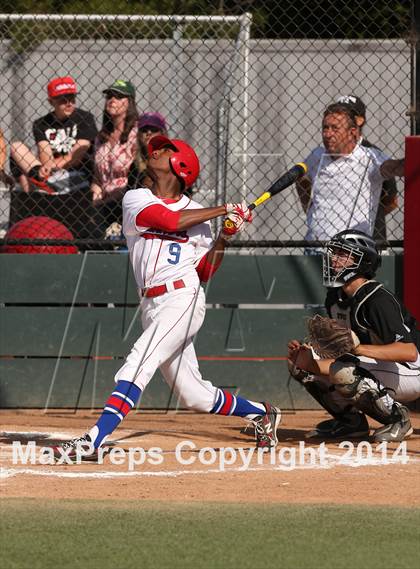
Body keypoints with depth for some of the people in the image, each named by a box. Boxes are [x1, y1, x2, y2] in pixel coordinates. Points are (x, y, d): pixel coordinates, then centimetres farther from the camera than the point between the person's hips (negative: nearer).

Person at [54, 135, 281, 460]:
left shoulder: (196, 212, 9)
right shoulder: (135, 200, 8)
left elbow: (204, 272, 10)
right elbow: (170, 220, -12)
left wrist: (225, 237, -3)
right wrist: (224, 210, -6)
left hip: (184, 298, -3)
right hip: (152, 305, 3)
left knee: (137, 365, -21)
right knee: (195, 396, 6)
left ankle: (94, 440, -28)